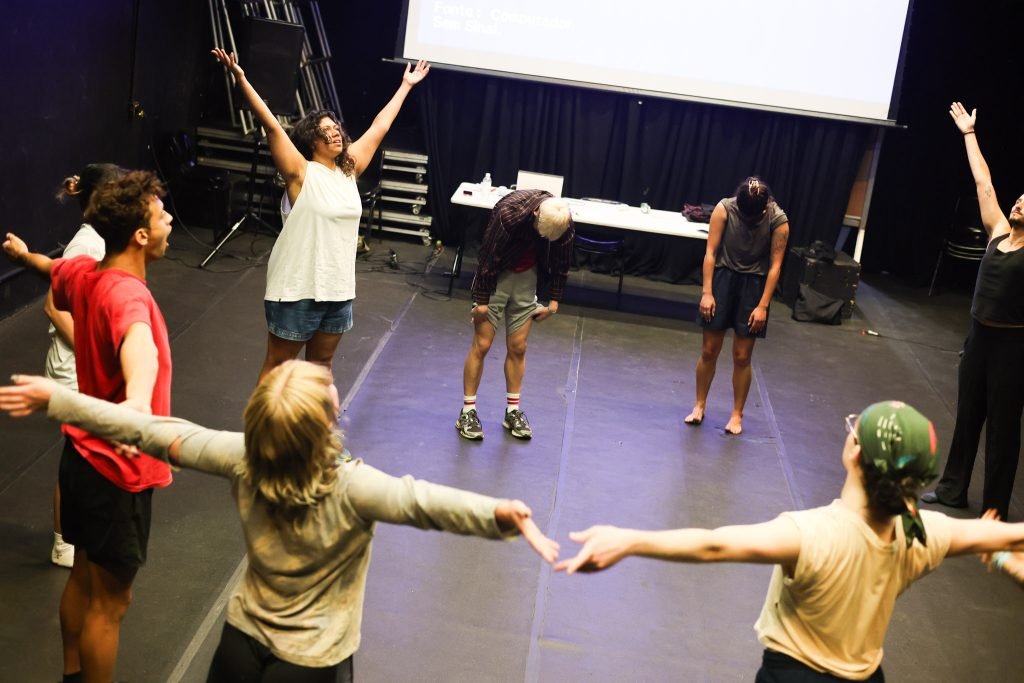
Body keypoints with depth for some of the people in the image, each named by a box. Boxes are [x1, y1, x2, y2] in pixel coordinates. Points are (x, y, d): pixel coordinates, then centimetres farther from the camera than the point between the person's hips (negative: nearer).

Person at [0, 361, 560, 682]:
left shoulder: (242, 460, -18)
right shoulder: (352, 488, -29)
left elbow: (157, 433, -14)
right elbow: (422, 500, -45)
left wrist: (56, 399, -7)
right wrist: (500, 514, -60)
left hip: (243, 635, 4)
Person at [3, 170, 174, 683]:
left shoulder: (81, 272, -3)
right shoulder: (126, 294, -31)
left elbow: (53, 271, 24)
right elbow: (138, 343, -57)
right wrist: (138, 399, -79)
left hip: (85, 453, 10)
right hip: (118, 469, -9)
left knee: (83, 578, 26)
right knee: (110, 601, 8)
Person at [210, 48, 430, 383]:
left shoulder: (349, 169, 7)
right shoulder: (301, 173, -9)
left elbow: (380, 127, 15)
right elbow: (271, 125, -18)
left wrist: (406, 85, 22)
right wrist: (241, 79, -25)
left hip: (338, 289, 6)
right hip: (298, 289, -6)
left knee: (321, 364, 19)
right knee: (277, 364, 5)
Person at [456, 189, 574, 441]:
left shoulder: (564, 222, -17)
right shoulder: (509, 212, -32)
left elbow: (562, 262, 0)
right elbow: (488, 256, -22)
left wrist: (554, 301, 5)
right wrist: (481, 300, -15)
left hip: (527, 277, 4)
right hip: (496, 275, -4)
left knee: (517, 347, 6)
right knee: (481, 345, -2)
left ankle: (513, 411, 18)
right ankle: (468, 411, 8)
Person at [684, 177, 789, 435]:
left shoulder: (778, 220, -15)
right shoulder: (724, 208, -14)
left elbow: (775, 265, -12)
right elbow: (711, 252, -11)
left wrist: (762, 306, -15)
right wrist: (707, 292, -14)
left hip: (754, 285, -1)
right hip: (723, 278, 1)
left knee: (742, 356, 2)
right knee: (709, 350, 5)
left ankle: (737, 414, 17)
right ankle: (699, 405, 22)